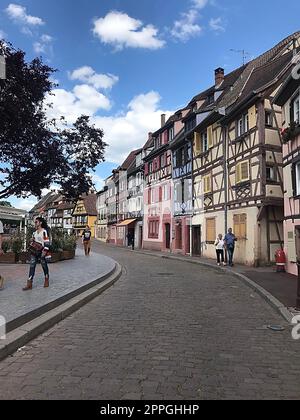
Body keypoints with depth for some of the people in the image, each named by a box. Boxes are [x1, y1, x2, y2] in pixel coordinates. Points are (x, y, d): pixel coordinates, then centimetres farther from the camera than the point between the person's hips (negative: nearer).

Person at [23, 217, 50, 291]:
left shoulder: (44, 231, -11)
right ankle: (29, 284, 1)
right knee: (32, 266, 0)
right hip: (34, 252, 7)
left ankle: (46, 281, 25)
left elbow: (47, 243, -16)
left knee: (44, 266, 7)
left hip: (41, 252, -7)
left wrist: (45, 251, -21)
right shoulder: (35, 232, 13)